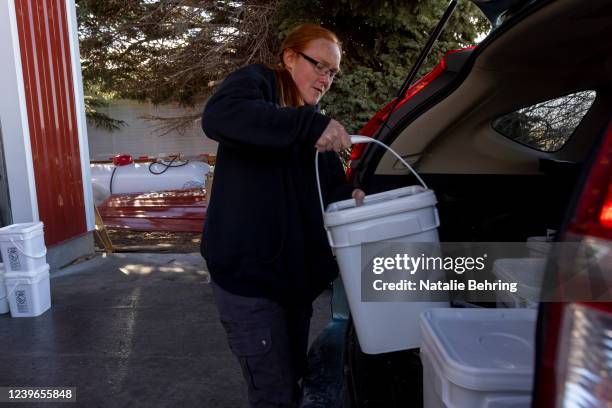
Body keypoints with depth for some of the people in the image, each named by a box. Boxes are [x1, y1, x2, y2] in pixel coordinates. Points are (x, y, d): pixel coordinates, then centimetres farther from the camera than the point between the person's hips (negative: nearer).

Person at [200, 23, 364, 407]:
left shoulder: (315, 122, 16)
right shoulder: (256, 82, -6)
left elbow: (329, 185, 13)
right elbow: (218, 116, -29)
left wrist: (350, 195, -11)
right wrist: (311, 125, -33)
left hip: (296, 273, 8)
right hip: (248, 273, -7)